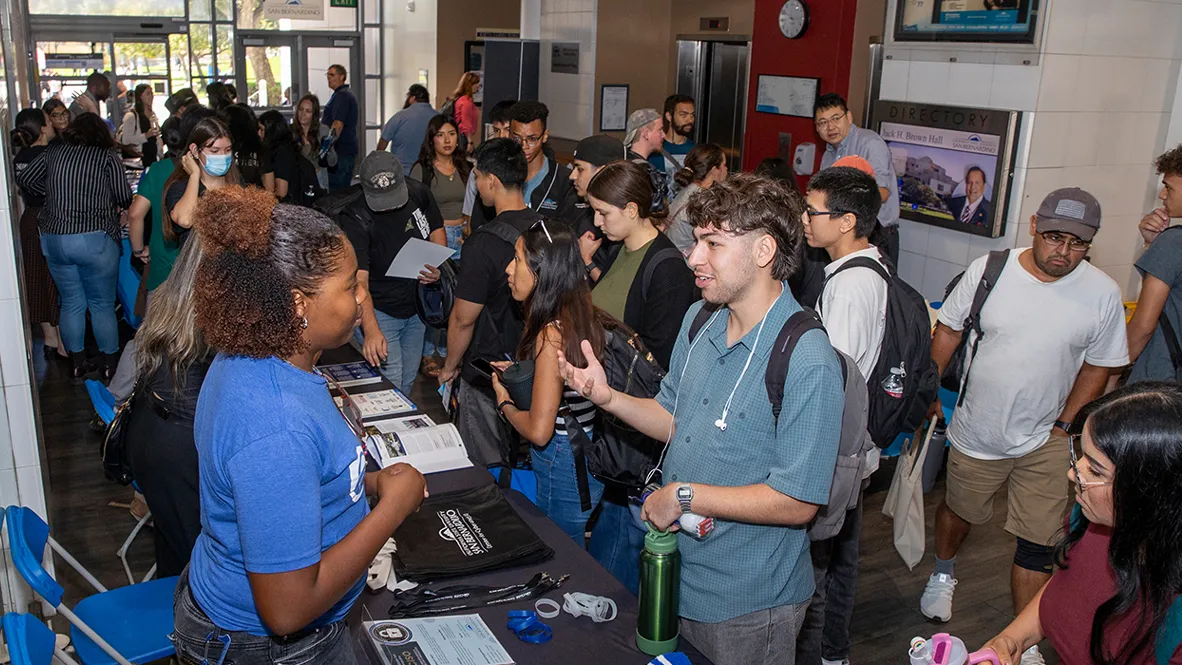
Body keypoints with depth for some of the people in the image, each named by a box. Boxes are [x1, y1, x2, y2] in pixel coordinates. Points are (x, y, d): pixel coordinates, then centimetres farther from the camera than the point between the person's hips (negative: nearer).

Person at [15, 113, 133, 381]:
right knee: (102, 305, 8)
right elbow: (125, 197, -9)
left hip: (54, 238, 4)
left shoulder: (53, 153, 8)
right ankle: (108, 365, 16)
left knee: (71, 304, 15)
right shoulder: (107, 157, -3)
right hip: (95, 239, -4)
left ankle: (78, 364, 23)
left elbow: (24, 179, 9)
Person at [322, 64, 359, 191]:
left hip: (340, 151, -11)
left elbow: (338, 124, -21)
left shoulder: (341, 96, -11)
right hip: (348, 149, 11)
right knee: (344, 190, 12)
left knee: (335, 190, -12)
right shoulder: (348, 95, 22)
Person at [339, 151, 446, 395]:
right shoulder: (355, 219, -26)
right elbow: (358, 280, -32)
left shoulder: (418, 192, -9)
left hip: (416, 307, 5)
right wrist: (371, 330, -45)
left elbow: (437, 230, 9)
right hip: (378, 313, -5)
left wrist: (437, 267, -12)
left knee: (408, 383, 18)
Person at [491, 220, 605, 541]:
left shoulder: (552, 333, -25)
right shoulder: (580, 313, 2)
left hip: (563, 466, -9)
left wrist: (505, 403, -8)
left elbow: (538, 430, -25)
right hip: (586, 456, 9)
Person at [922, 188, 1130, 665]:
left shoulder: (1103, 294, -11)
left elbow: (1097, 367, 1)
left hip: (1046, 442, 0)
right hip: (976, 433, 1)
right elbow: (949, 330, 1)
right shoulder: (987, 270, -12)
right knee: (959, 510, 21)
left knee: (1038, 545, 1)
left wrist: (1065, 425, -4)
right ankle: (943, 574, 52)